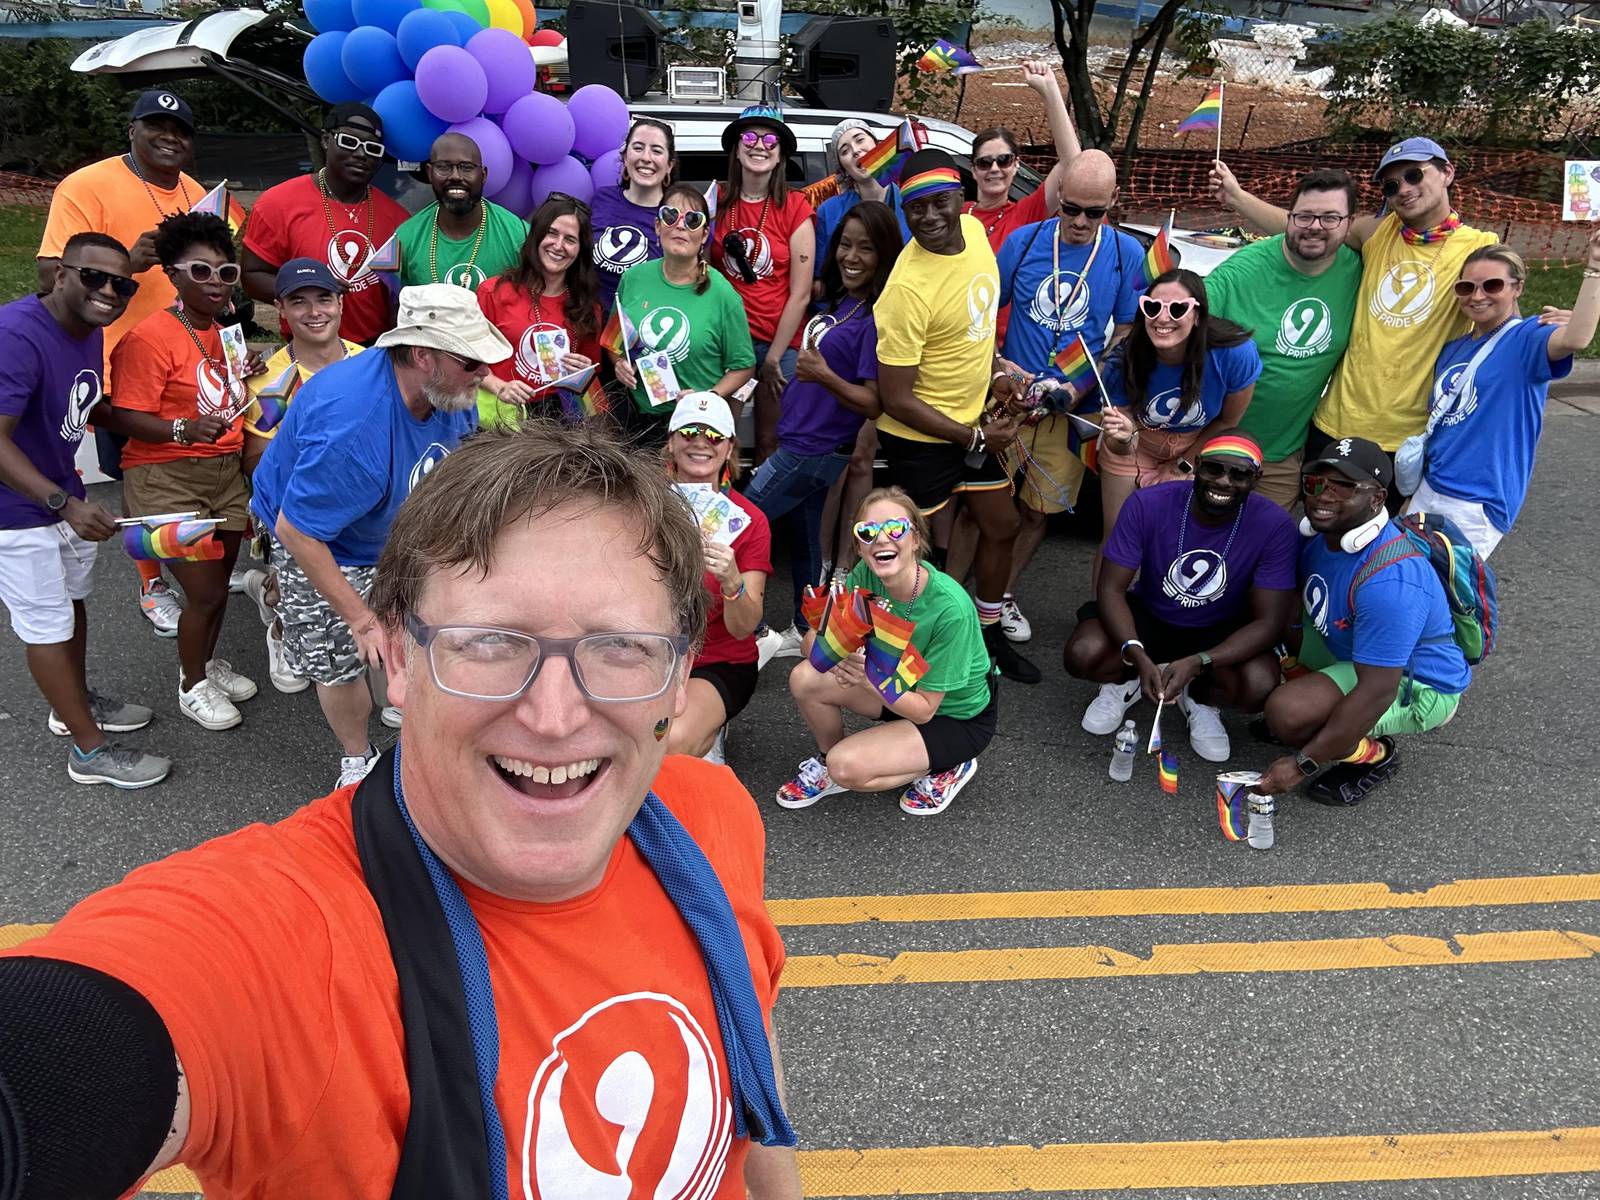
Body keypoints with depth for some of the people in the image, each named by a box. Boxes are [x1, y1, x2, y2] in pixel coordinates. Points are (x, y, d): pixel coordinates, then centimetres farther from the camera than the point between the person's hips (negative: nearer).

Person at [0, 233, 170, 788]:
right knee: (48, 624, 3)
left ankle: (76, 702, 45)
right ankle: (89, 750, 15)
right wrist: (65, 504, -39)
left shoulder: (90, 331, 0)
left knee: (71, 599, 23)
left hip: (65, 496, 9)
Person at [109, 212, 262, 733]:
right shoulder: (150, 337, -17)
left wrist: (246, 374, 2)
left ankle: (209, 662, 40)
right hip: (167, 479, -7)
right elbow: (130, 417, -20)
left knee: (219, 580, 17)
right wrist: (186, 429, -37)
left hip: (226, 471, 7)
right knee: (205, 593, -3)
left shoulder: (224, 330, 9)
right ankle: (192, 685, 21)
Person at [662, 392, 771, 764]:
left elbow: (744, 629, -15)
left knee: (672, 743, -32)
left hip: (719, 664, -3)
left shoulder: (749, 520, -10)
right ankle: (698, 734, 6)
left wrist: (732, 582, -35)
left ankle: (706, 733, 5)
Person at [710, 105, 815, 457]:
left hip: (781, 343, -1)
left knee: (771, 443, 5)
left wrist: (773, 358, -6)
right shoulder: (718, 201, 3)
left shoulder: (795, 208, -2)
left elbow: (800, 294, -4)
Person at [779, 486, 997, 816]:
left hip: (958, 716, -6)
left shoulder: (950, 608, -33)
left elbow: (924, 709, -25)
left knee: (847, 768, -25)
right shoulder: (865, 576, -17)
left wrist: (871, 679, -41)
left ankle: (947, 768, 0)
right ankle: (828, 761, 10)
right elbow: (812, 640, -14)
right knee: (805, 678, -17)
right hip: (900, 687, 6)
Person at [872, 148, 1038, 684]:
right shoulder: (908, 288, -30)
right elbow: (896, 400, -25)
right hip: (919, 436, -8)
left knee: (1002, 525, 18)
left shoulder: (973, 229, -7)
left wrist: (993, 375, 8)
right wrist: (974, 438, -18)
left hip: (973, 418, 8)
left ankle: (990, 633, 37)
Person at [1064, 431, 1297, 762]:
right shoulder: (1148, 504, -22)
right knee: (1082, 655, -28)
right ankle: (1127, 679, 10)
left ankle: (1199, 697, 6)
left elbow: (1268, 622, -21)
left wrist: (1196, 663, -36)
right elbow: (1111, 589, -19)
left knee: (1259, 686, -31)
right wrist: (1138, 657, -38)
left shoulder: (1275, 526, -23)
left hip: (1220, 634, 0)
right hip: (1148, 616, 0)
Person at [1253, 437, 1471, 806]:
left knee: (1287, 713, -29)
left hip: (1416, 687, -9)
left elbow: (1377, 693, -32)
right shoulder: (1323, 534, -8)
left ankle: (1374, 755, 0)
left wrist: (1302, 764, -29)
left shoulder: (1388, 580, -34)